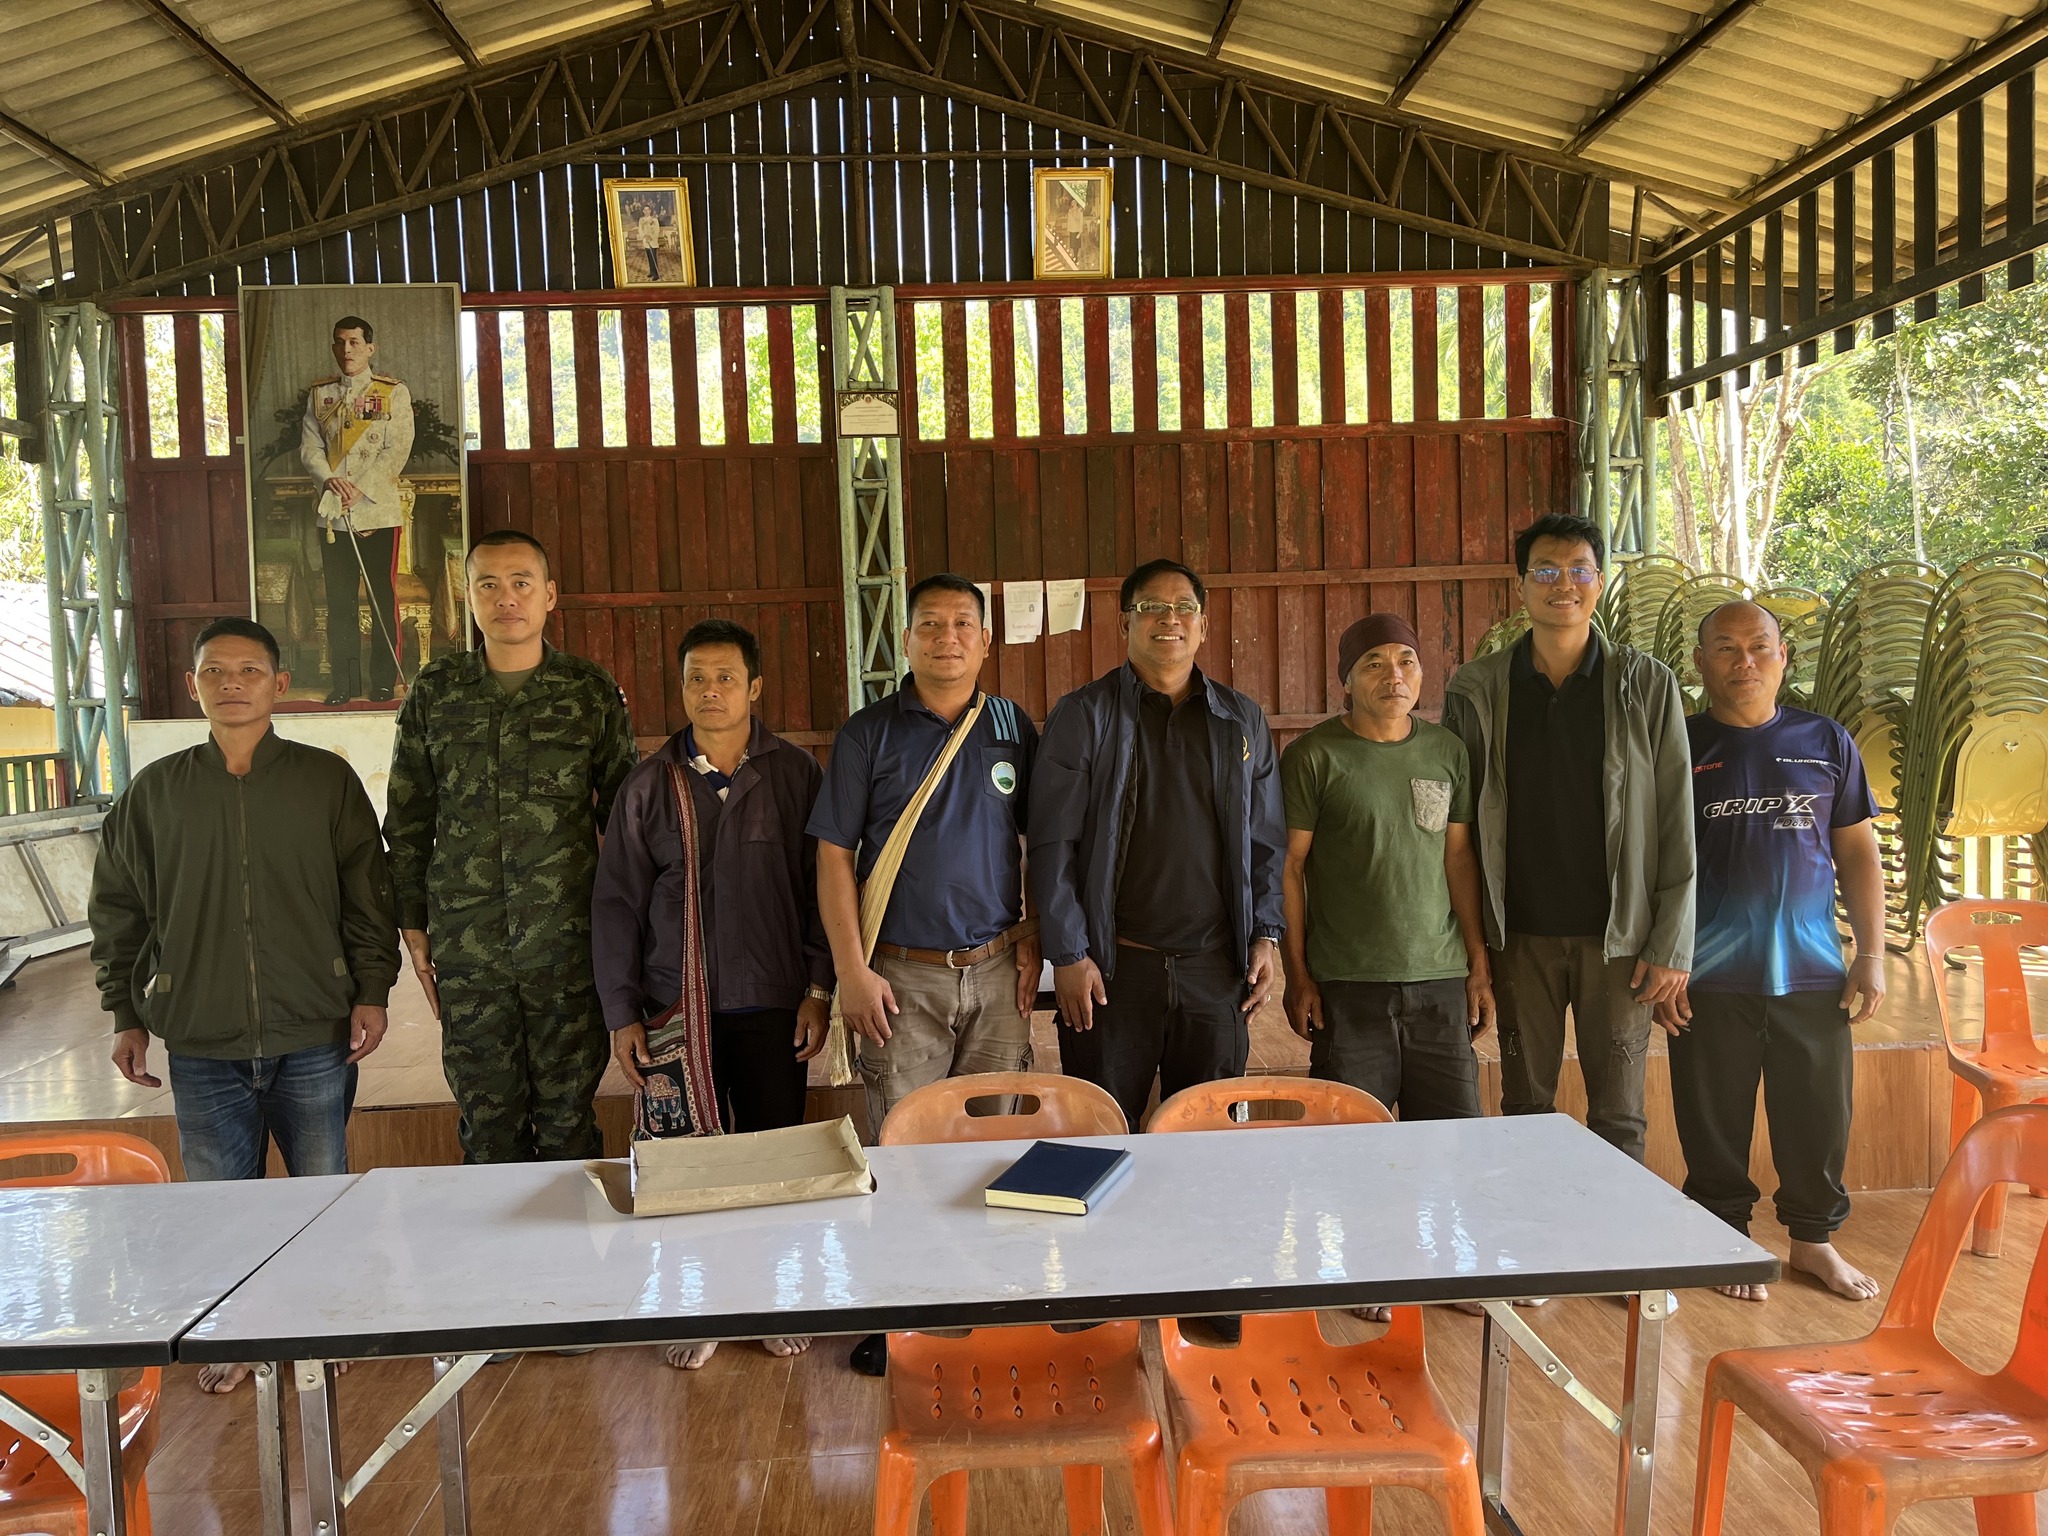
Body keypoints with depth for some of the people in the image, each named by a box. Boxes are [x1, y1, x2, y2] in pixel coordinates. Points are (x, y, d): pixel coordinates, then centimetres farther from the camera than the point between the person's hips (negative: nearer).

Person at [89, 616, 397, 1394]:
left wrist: (372, 990, -2)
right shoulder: (155, 791, 4)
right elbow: (117, 908, 10)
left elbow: (369, 892, 2)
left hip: (315, 1038, -1)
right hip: (202, 1044, 1)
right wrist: (127, 1015, 7)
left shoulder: (327, 780, 0)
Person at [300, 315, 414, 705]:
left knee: (384, 600, 0)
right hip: (332, 515, 3)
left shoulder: (394, 392, 3)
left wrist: (360, 489, -13)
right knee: (339, 602, 5)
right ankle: (343, 683, 11)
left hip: (379, 511, -3)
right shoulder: (319, 394, 13)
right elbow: (309, 447, 8)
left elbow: (397, 450, -5)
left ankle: (384, 682, 8)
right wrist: (330, 480, -12)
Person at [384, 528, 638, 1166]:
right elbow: (407, 821, 12)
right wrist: (413, 924, 9)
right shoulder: (435, 692, 7)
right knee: (489, 1121, 8)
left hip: (568, 945, -1)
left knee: (568, 1119, 5)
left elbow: (622, 813, 8)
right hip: (466, 951, 1)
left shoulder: (591, 690, 3)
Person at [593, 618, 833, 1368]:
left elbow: (823, 885, 2)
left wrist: (819, 989, -3)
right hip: (677, 1007, 1)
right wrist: (621, 1014, 1)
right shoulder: (647, 787, 4)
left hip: (772, 1004, -1)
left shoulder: (795, 776, 0)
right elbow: (616, 904, 5)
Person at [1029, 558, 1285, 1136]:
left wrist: (1266, 935, 5)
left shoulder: (1242, 721, 11)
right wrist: (1068, 956, -8)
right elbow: (1053, 844, -3)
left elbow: (1268, 843, 14)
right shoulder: (1082, 715, 1)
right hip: (1112, 968, -3)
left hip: (1216, 966, 3)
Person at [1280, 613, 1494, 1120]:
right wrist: (1297, 975, -5)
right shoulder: (1312, 757, -4)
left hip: (1441, 981, 4)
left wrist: (1480, 964, 8)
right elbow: (1289, 866, -3)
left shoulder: (1447, 751, 9)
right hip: (1347, 985, -3)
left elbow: (1459, 857, 12)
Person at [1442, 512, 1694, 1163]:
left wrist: (1671, 943, -5)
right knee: (1525, 1110, 10)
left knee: (1618, 1120, 7)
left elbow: (1676, 822, -1)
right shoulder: (1476, 688, 2)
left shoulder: (1647, 684, -1)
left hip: (1616, 936, -1)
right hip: (1520, 935, 1)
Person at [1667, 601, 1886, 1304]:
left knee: (1819, 1115, 10)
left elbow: (1858, 854, 10)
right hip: (1710, 981, -2)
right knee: (1715, 1121, 6)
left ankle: (1814, 1238, 29)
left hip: (1813, 974, 2)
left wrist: (1872, 955, 3)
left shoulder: (1826, 743, 8)